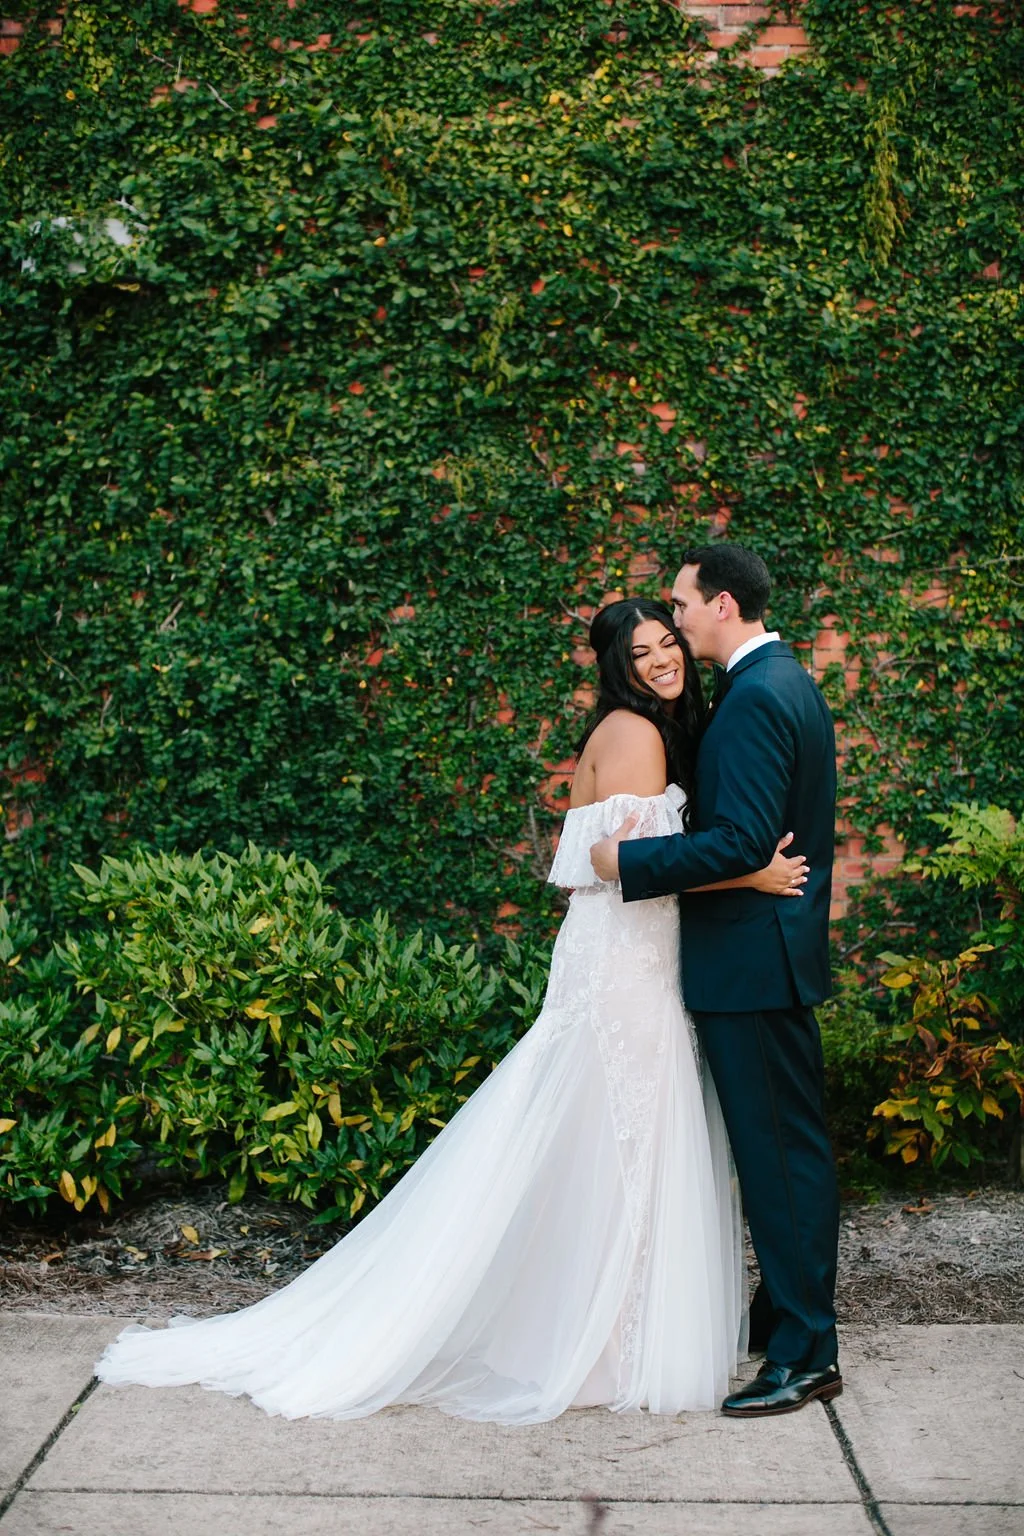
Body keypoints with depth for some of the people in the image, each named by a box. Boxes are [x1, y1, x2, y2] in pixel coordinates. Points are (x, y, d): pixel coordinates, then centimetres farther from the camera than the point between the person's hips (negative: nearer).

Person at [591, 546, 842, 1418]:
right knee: (786, 1147, 17)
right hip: (772, 954, 11)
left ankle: (805, 1355, 3)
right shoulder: (788, 683, 14)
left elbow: (741, 842, -25)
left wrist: (629, 863, -18)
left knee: (781, 1152, -4)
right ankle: (786, 1315, 29)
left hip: (752, 961, -10)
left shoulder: (757, 698, -19)